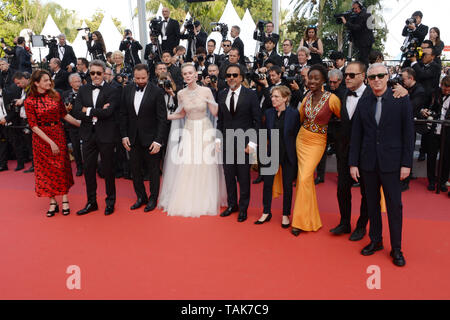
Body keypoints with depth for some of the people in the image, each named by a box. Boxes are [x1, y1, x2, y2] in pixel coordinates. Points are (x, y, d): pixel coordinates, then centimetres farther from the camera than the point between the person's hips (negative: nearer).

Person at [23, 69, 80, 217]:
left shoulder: (55, 95, -1)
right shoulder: (29, 101, -9)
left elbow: (64, 114, 8)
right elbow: (33, 125, -11)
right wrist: (50, 142, -17)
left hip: (58, 134, 2)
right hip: (41, 137, -2)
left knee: (62, 167, 5)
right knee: (46, 169, 6)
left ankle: (65, 200, 13)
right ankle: (52, 202, 16)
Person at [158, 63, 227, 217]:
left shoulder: (206, 91, -6)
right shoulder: (181, 94, 2)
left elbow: (215, 112, -5)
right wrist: (165, 117, 4)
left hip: (205, 130, -2)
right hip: (189, 130, 2)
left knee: (206, 166, 2)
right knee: (186, 167, 1)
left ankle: (206, 201, 19)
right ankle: (186, 201, 17)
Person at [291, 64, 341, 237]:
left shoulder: (332, 99, -14)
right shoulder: (307, 97, 2)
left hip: (317, 143, -5)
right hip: (302, 138, 6)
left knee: (304, 178, -11)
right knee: (305, 177, 12)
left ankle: (301, 220, 3)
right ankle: (309, 217, 30)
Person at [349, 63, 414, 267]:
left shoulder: (401, 100, -2)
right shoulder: (363, 103, 5)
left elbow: (408, 133, -3)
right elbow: (356, 135, 5)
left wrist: (406, 163, -7)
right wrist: (353, 163, 2)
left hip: (391, 162, -2)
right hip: (368, 162, 3)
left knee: (394, 205, 4)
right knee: (372, 203, 13)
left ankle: (396, 248, 18)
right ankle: (375, 241, 29)